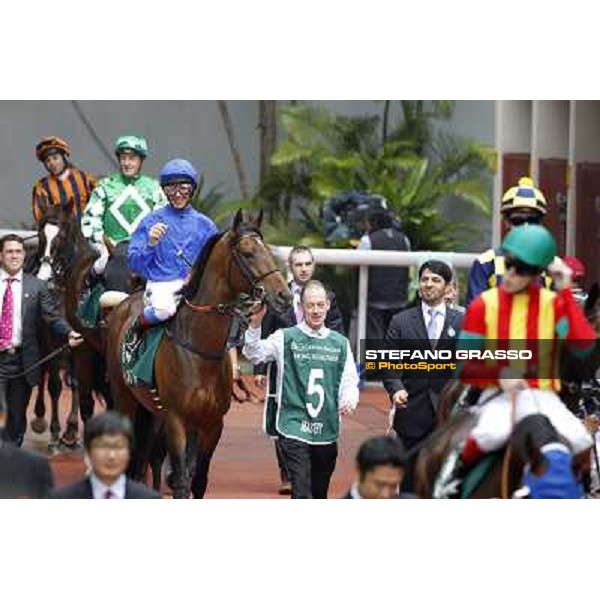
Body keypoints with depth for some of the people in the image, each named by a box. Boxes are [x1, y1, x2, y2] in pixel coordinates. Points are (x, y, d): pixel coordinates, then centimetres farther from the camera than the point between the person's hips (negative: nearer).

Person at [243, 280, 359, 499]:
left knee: (319, 495, 15)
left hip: (327, 432, 4)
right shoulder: (285, 338, 0)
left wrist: (350, 399, -12)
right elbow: (254, 353, -11)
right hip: (294, 430, -4)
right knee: (302, 493, -13)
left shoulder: (340, 343, 9)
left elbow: (350, 381, 10)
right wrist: (255, 324, -27)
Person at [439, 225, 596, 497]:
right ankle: (459, 470, -5)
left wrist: (566, 293, -11)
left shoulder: (553, 303, 5)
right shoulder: (484, 305, 3)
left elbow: (584, 345, -12)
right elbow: (464, 368, 2)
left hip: (544, 395, 1)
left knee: (580, 441, -28)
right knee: (493, 433, -36)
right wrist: (499, 375, -17)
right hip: (499, 395, -1)